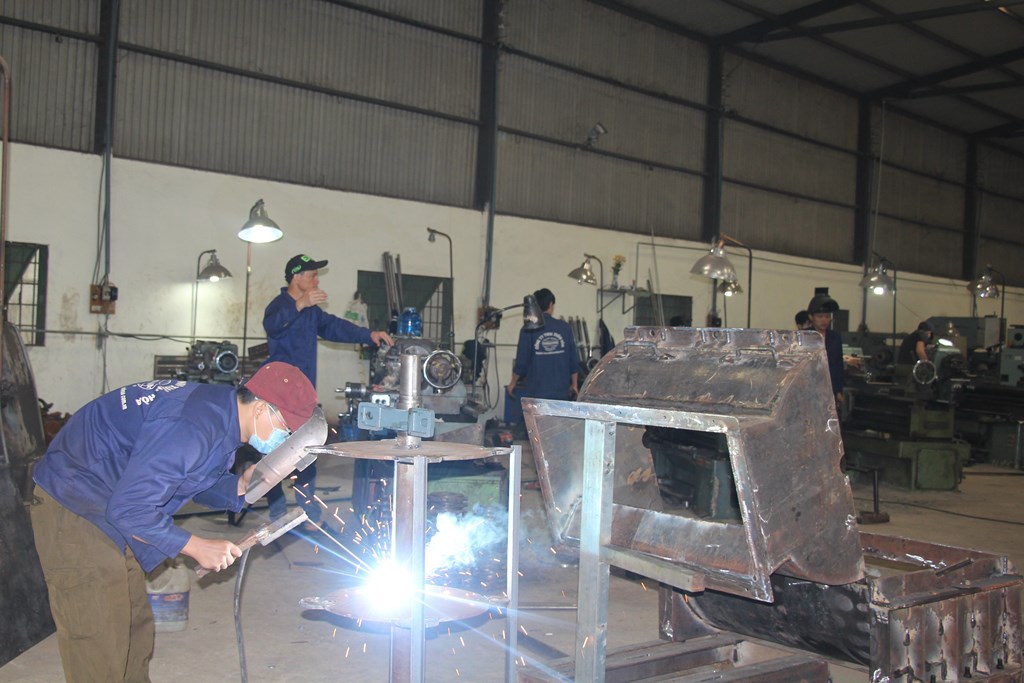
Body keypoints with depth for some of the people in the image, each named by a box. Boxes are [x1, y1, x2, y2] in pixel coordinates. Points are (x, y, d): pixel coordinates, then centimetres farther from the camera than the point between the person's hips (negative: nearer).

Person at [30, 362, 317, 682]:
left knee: (136, 632, 14)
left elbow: (193, 483, 12)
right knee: (98, 649, -7)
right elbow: (128, 508, -30)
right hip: (76, 510, -10)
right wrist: (197, 547, -22)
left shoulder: (220, 408, -1)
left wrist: (241, 484, -6)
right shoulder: (192, 428, -32)